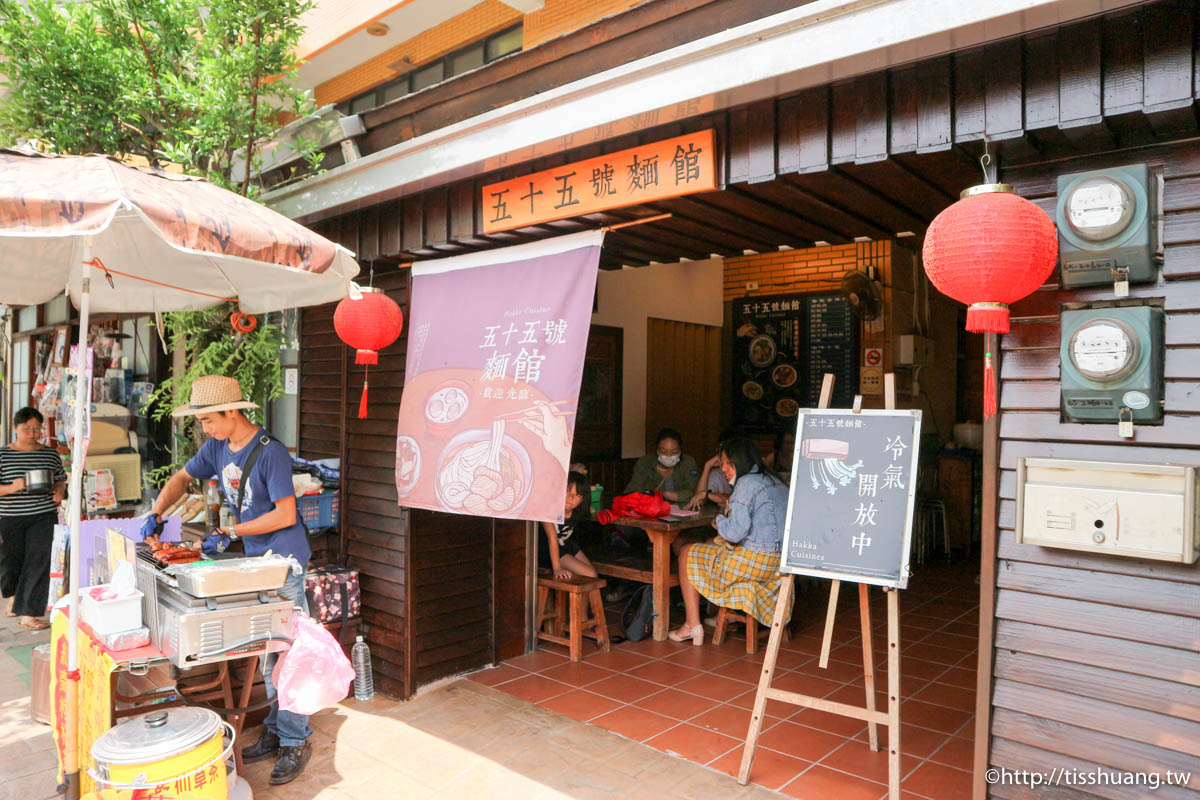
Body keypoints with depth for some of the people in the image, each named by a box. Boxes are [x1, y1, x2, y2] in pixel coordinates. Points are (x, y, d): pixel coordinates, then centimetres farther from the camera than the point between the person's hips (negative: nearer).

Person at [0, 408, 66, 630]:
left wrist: (59, 492, -4)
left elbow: (61, 480, 16)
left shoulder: (51, 454, 6)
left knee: (38, 562, -6)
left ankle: (28, 613, -1)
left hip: (43, 517, 1)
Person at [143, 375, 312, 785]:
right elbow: (183, 477, 20)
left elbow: (285, 514, -22)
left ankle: (295, 741, 7)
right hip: (254, 559, 8)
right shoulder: (217, 447, 4)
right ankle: (275, 730, 28)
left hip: (284, 560, -8)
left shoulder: (270, 452, -20)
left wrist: (230, 533, -19)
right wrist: (156, 513, 6)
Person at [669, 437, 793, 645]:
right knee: (712, 544, 32)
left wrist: (719, 522, -1)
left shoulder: (746, 483, -14)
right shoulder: (776, 482, 13)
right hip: (779, 563, 9)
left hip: (754, 561, -9)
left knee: (687, 554, 9)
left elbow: (736, 531, -22)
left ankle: (693, 626, 8)